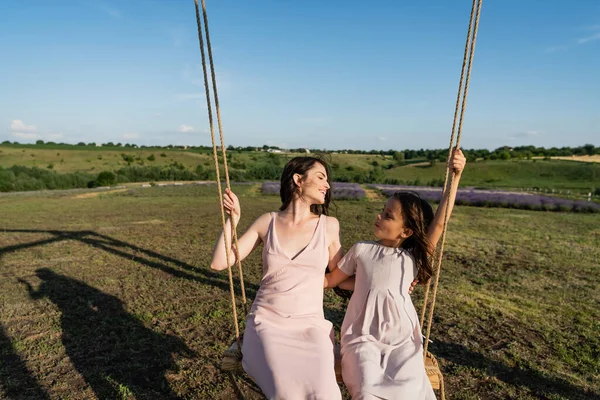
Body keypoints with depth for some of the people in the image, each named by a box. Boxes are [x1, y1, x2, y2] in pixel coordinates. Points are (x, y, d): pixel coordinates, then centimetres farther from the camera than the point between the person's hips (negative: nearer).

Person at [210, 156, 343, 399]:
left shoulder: (328, 225, 1)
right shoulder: (267, 222, 1)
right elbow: (219, 263, 1)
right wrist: (233, 219, -5)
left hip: (310, 325, 1)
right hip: (267, 322, 0)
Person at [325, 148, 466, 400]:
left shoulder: (413, 257, -1)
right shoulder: (361, 250, 2)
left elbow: (440, 222, -14)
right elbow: (330, 280, 11)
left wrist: (455, 176, -22)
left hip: (401, 341, 1)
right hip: (363, 338, 0)